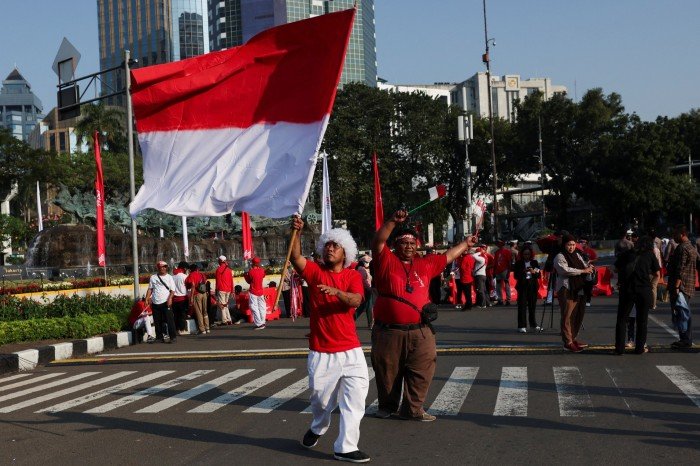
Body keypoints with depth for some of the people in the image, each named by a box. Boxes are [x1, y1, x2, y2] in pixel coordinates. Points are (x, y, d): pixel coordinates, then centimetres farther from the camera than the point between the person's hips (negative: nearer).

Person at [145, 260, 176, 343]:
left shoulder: (169, 277, 3)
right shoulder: (153, 277, 9)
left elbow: (172, 290, -2)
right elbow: (150, 289, 13)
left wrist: (170, 298, -18)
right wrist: (147, 299, 3)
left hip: (166, 302, -3)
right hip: (155, 303, 3)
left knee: (169, 320, -8)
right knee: (157, 321, 8)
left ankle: (173, 337, -6)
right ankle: (159, 337, 19)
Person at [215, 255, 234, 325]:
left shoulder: (219, 269, -8)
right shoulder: (229, 270, 8)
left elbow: (218, 281, -6)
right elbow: (231, 281, 10)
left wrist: (216, 290, 1)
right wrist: (232, 290, 16)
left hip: (221, 290, -6)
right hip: (228, 290, 6)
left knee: (221, 305, -1)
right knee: (226, 305, 15)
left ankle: (224, 321, -4)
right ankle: (229, 320, 11)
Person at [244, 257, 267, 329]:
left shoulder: (250, 271, -14)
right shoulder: (262, 270, 0)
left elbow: (249, 281, -2)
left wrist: (245, 275, 13)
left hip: (253, 292, -5)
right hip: (261, 291, 5)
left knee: (254, 308, -5)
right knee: (262, 307, 15)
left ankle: (259, 324, -12)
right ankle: (262, 322, 20)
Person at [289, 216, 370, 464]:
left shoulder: (353, 276, 3)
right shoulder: (315, 271, 2)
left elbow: (355, 300, -16)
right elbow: (295, 257, -17)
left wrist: (335, 291, -33)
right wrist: (297, 232, -32)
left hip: (350, 350, 1)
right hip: (321, 352, 0)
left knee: (354, 398, -4)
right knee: (321, 398, 12)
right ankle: (317, 428, 43)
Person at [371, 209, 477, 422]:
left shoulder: (425, 264, 13)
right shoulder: (386, 260, -1)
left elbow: (447, 256, 27)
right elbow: (378, 241, -16)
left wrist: (466, 243, 36)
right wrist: (393, 221, -29)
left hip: (420, 332, 3)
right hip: (388, 331, -3)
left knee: (421, 372, 1)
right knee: (387, 372, 9)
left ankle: (413, 409, 11)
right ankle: (387, 405, 27)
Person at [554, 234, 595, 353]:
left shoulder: (577, 255, 20)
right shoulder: (559, 257, -5)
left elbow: (584, 267, 23)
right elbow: (566, 269, -20)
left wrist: (588, 267, -2)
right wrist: (583, 271, -17)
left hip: (578, 289, 8)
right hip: (566, 290, -8)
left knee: (578, 315, 10)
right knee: (567, 316, -7)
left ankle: (573, 338, 22)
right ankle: (568, 343, -5)